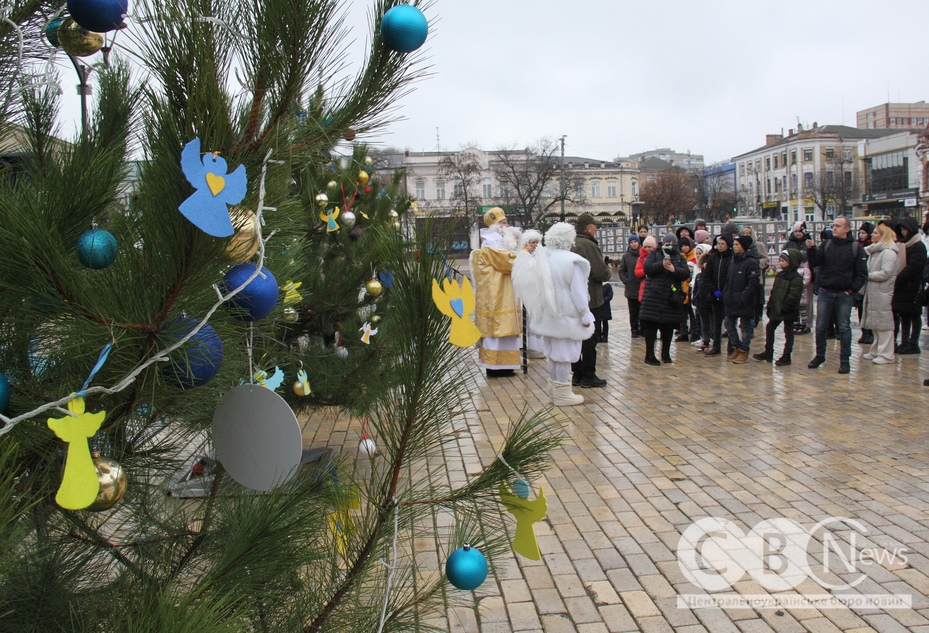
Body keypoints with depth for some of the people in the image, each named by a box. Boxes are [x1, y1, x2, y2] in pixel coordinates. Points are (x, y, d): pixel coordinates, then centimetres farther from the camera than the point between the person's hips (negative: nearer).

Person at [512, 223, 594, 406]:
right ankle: (562, 394, 7)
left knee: (553, 352, 16)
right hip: (566, 315, -7)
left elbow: (537, 288, 7)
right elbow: (578, 292, -16)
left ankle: (555, 389, 26)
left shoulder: (541, 258, 1)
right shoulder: (572, 261, -18)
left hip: (547, 314, 7)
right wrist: (585, 315, -7)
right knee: (564, 353, 1)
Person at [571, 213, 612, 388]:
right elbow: (602, 273, -21)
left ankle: (577, 374, 20)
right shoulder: (589, 245, -17)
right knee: (589, 338, 0)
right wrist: (608, 273, 2)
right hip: (589, 299, -8)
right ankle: (588, 376, 5)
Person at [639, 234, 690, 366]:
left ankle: (666, 354, 21)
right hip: (653, 296, -3)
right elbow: (647, 267, -9)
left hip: (671, 297, 3)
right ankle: (649, 355, 1)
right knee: (651, 325, -4)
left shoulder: (680, 258, 13)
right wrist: (661, 265, -21)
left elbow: (686, 274, -1)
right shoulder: (654, 254, 7)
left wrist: (674, 269, -18)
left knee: (668, 327, 9)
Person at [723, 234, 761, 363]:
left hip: (744, 303, -8)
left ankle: (744, 351, 13)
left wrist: (744, 297, -22)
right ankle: (736, 348, 26)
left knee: (745, 326, 3)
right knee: (729, 324, 12)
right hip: (731, 301, 8)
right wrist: (725, 294, 8)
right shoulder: (733, 260, 12)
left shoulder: (751, 262, -13)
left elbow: (754, 283, -19)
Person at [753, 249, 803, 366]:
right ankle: (768, 353, 23)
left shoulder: (796, 278, -16)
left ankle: (786, 356, 10)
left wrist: (784, 308, -24)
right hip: (776, 310, 9)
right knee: (769, 328, 13)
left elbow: (793, 296, -21)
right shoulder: (779, 275, 11)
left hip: (788, 311, -9)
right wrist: (770, 305, 9)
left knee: (788, 332, 3)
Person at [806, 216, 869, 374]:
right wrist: (811, 249, -23)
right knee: (820, 326, 7)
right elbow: (815, 262, -8)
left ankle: (845, 360, 10)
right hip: (825, 292, 2)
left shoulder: (856, 248, -2)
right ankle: (820, 355, 21)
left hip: (844, 294, -2)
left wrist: (852, 290, -8)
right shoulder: (826, 244, 4)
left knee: (844, 328, 3)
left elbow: (862, 274, -2)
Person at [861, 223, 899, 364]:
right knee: (874, 324, 14)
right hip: (872, 292, 9)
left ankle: (886, 355, 0)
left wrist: (867, 275, -12)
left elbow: (885, 273, -20)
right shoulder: (873, 251, 16)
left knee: (883, 324, -4)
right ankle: (876, 351, 22)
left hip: (882, 294, -9)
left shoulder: (888, 252, -12)